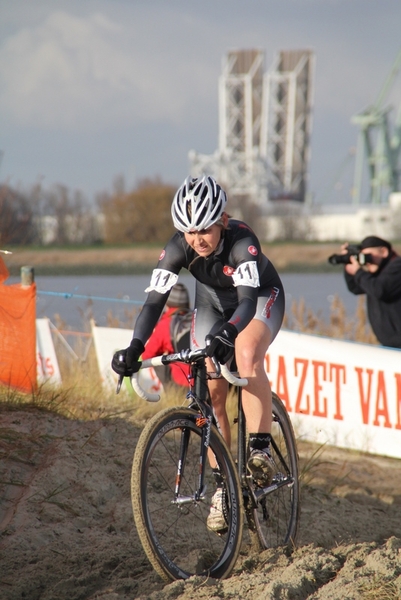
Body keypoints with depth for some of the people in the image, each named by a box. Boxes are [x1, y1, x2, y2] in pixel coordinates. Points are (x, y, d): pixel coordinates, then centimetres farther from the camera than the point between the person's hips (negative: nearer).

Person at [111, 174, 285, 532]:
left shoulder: (242, 242, -37)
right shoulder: (178, 248, -27)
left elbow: (248, 300, -47)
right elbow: (155, 301, -31)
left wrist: (227, 334, -67)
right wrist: (135, 349, -46)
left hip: (262, 298, -4)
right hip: (213, 303, 4)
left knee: (246, 354, -35)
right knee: (211, 391, -7)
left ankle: (260, 449, -28)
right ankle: (223, 486, 4)